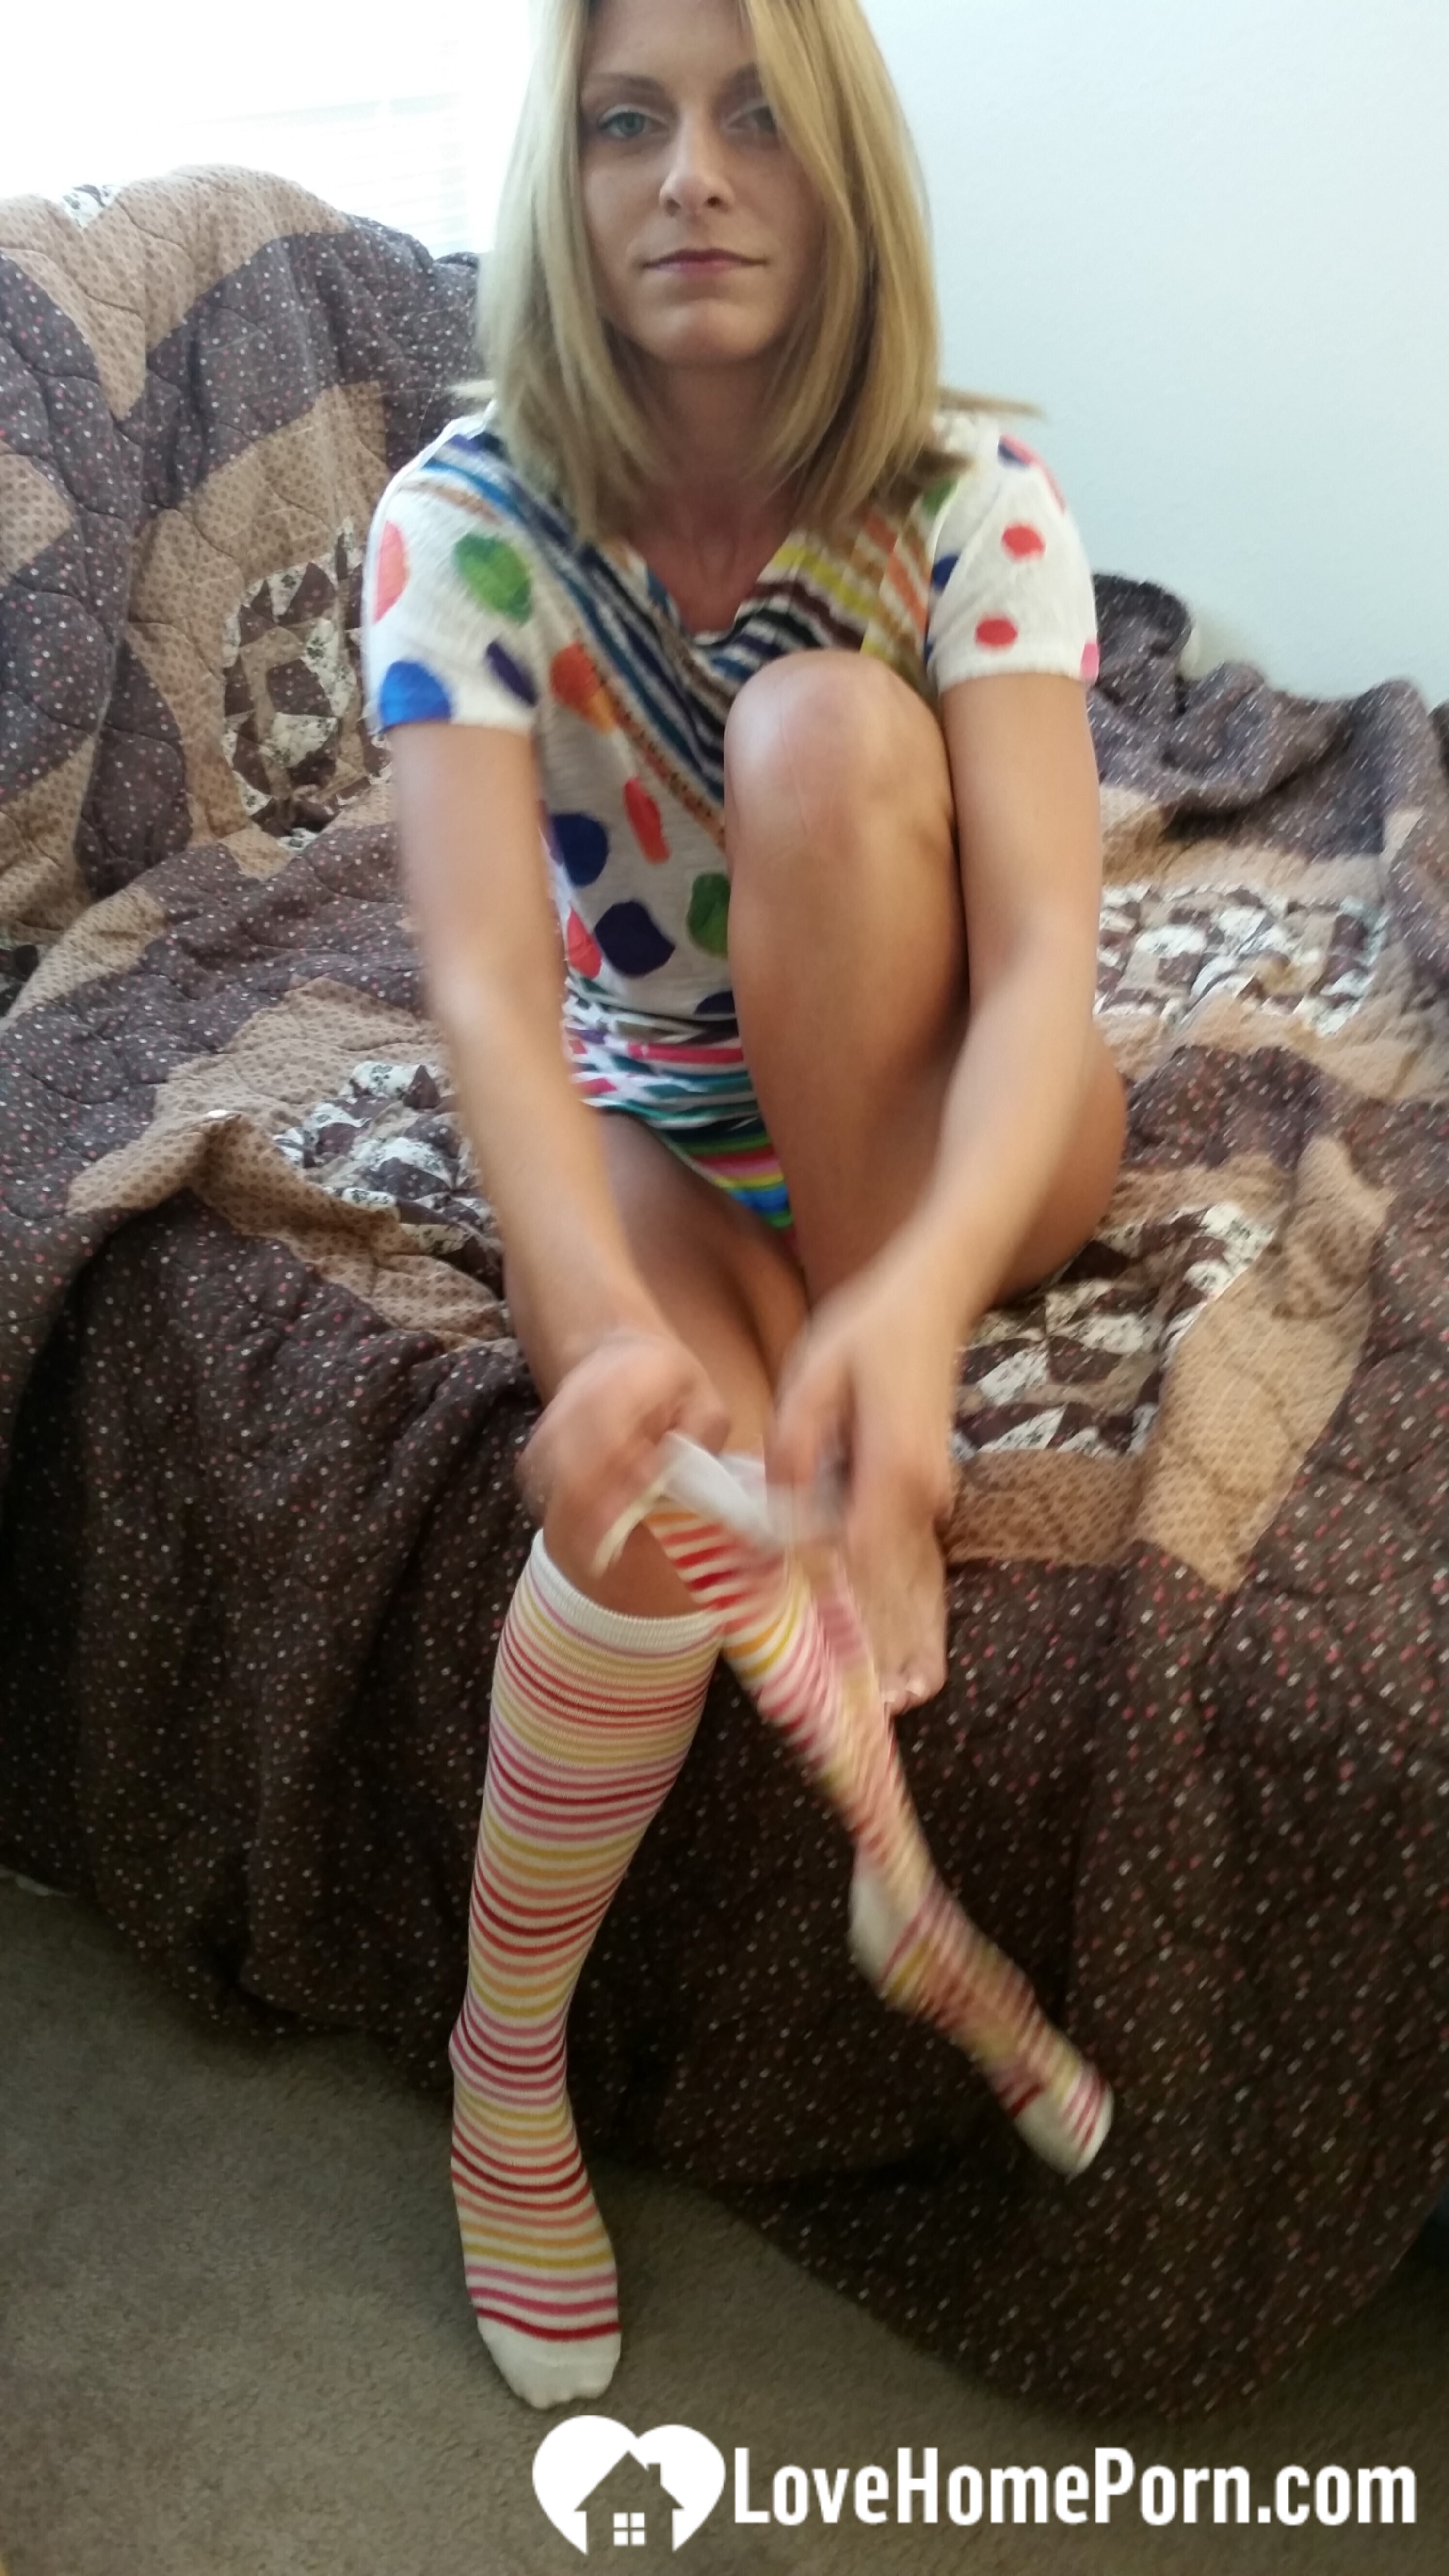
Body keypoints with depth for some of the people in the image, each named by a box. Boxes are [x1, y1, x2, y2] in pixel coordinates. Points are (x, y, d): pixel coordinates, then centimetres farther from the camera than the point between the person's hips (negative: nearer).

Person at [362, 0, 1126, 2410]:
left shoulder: (966, 491, -16)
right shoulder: (468, 515, -16)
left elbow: (1046, 946, -30)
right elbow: (488, 979, -30)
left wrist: (921, 1292, -50)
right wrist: (602, 1320, -50)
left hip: (940, 1130, 0)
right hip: (642, 1130, 0)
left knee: (831, 726, -29)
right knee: (657, 1488, -32)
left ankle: (875, 1404, -19)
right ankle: (508, 2060, -4)